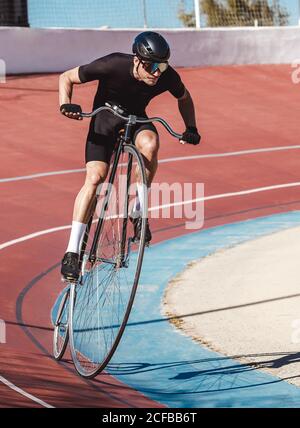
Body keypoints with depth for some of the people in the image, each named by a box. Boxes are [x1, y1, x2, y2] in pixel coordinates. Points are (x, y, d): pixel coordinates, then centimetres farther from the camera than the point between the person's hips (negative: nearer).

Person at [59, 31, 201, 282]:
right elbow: (66, 78, -16)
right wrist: (65, 104, -33)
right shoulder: (113, 66, -31)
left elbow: (184, 98, 3)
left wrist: (191, 128, -10)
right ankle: (72, 252, -18)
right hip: (105, 117, -2)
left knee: (150, 144, -34)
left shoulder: (168, 77, -23)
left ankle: (138, 210, -14)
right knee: (95, 177, -20)